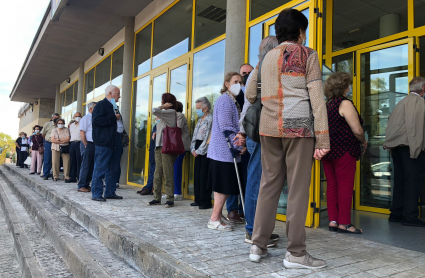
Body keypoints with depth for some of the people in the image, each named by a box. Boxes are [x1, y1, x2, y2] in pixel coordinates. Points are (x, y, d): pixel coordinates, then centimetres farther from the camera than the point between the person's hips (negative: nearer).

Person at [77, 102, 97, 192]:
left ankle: (87, 185, 19)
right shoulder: (86, 118, -7)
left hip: (94, 144, 8)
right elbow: (82, 132, -12)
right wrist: (86, 144, -14)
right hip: (87, 145, -8)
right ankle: (81, 186, 1)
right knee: (85, 166, -5)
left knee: (91, 166, 11)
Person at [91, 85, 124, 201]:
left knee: (112, 169, 11)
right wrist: (113, 118, -14)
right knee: (100, 169, -5)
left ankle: (110, 192, 18)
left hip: (115, 143, 9)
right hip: (104, 143, -9)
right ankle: (96, 194, 1)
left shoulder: (114, 107, 23)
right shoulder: (101, 105, -4)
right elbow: (97, 120, -19)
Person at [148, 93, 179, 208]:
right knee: (157, 174, 7)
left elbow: (154, 111, -16)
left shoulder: (171, 112, -6)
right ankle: (157, 198, 12)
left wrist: (163, 107, 0)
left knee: (168, 174, -6)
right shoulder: (164, 114, 22)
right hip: (159, 147, 9)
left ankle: (170, 199, -1)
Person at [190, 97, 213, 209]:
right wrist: (193, 149, 5)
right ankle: (199, 200, 17)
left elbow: (208, 137, -14)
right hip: (198, 151, 8)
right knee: (197, 175, 8)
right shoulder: (200, 120, 19)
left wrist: (199, 150, -12)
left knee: (204, 176, -7)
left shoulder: (211, 119, -9)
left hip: (206, 151, -8)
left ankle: (206, 202, 0)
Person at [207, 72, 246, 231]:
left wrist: (239, 145, 13)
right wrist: (239, 146, -15)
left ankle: (217, 215, 22)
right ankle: (214, 219, 3)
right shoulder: (225, 100, -12)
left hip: (228, 151, 10)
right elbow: (226, 127, -19)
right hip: (224, 151, -10)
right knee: (225, 185, -5)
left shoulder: (233, 101, 19)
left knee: (225, 186, 13)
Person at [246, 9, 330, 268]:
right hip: (299, 127, -5)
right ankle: (295, 253, 3)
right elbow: (317, 98, -4)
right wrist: (323, 139, -6)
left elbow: (250, 95, 19)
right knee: (298, 188, -2)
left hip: (269, 127, 5)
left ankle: (259, 246, 12)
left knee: (269, 185, 8)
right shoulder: (308, 55, 4)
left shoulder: (266, 57, 18)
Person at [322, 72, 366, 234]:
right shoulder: (345, 104, -10)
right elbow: (357, 130, -13)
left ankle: (333, 220, 13)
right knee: (345, 186, -1)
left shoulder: (327, 104, 12)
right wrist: (363, 142, 6)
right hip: (343, 150, -7)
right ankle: (344, 223, 4)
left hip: (328, 150, 7)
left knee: (332, 185, 10)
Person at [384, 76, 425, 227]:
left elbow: (391, 121, 18)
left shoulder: (402, 101, 21)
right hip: (410, 145, -9)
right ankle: (410, 216, -5)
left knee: (400, 180, 12)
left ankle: (396, 213, 17)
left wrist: (391, 144, 17)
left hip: (397, 145, 9)